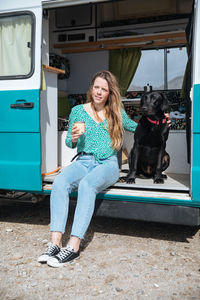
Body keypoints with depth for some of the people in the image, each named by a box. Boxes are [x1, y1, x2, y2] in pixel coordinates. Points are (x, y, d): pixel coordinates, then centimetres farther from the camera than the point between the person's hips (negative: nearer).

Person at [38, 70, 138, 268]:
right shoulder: (78, 111, 11)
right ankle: (55, 242, -32)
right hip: (83, 161, 2)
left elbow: (134, 127, 29)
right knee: (60, 182, -31)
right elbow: (69, 143, 15)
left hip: (108, 164, -1)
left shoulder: (117, 112, 11)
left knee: (86, 184, -36)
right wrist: (73, 139, -9)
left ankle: (74, 246, -34)